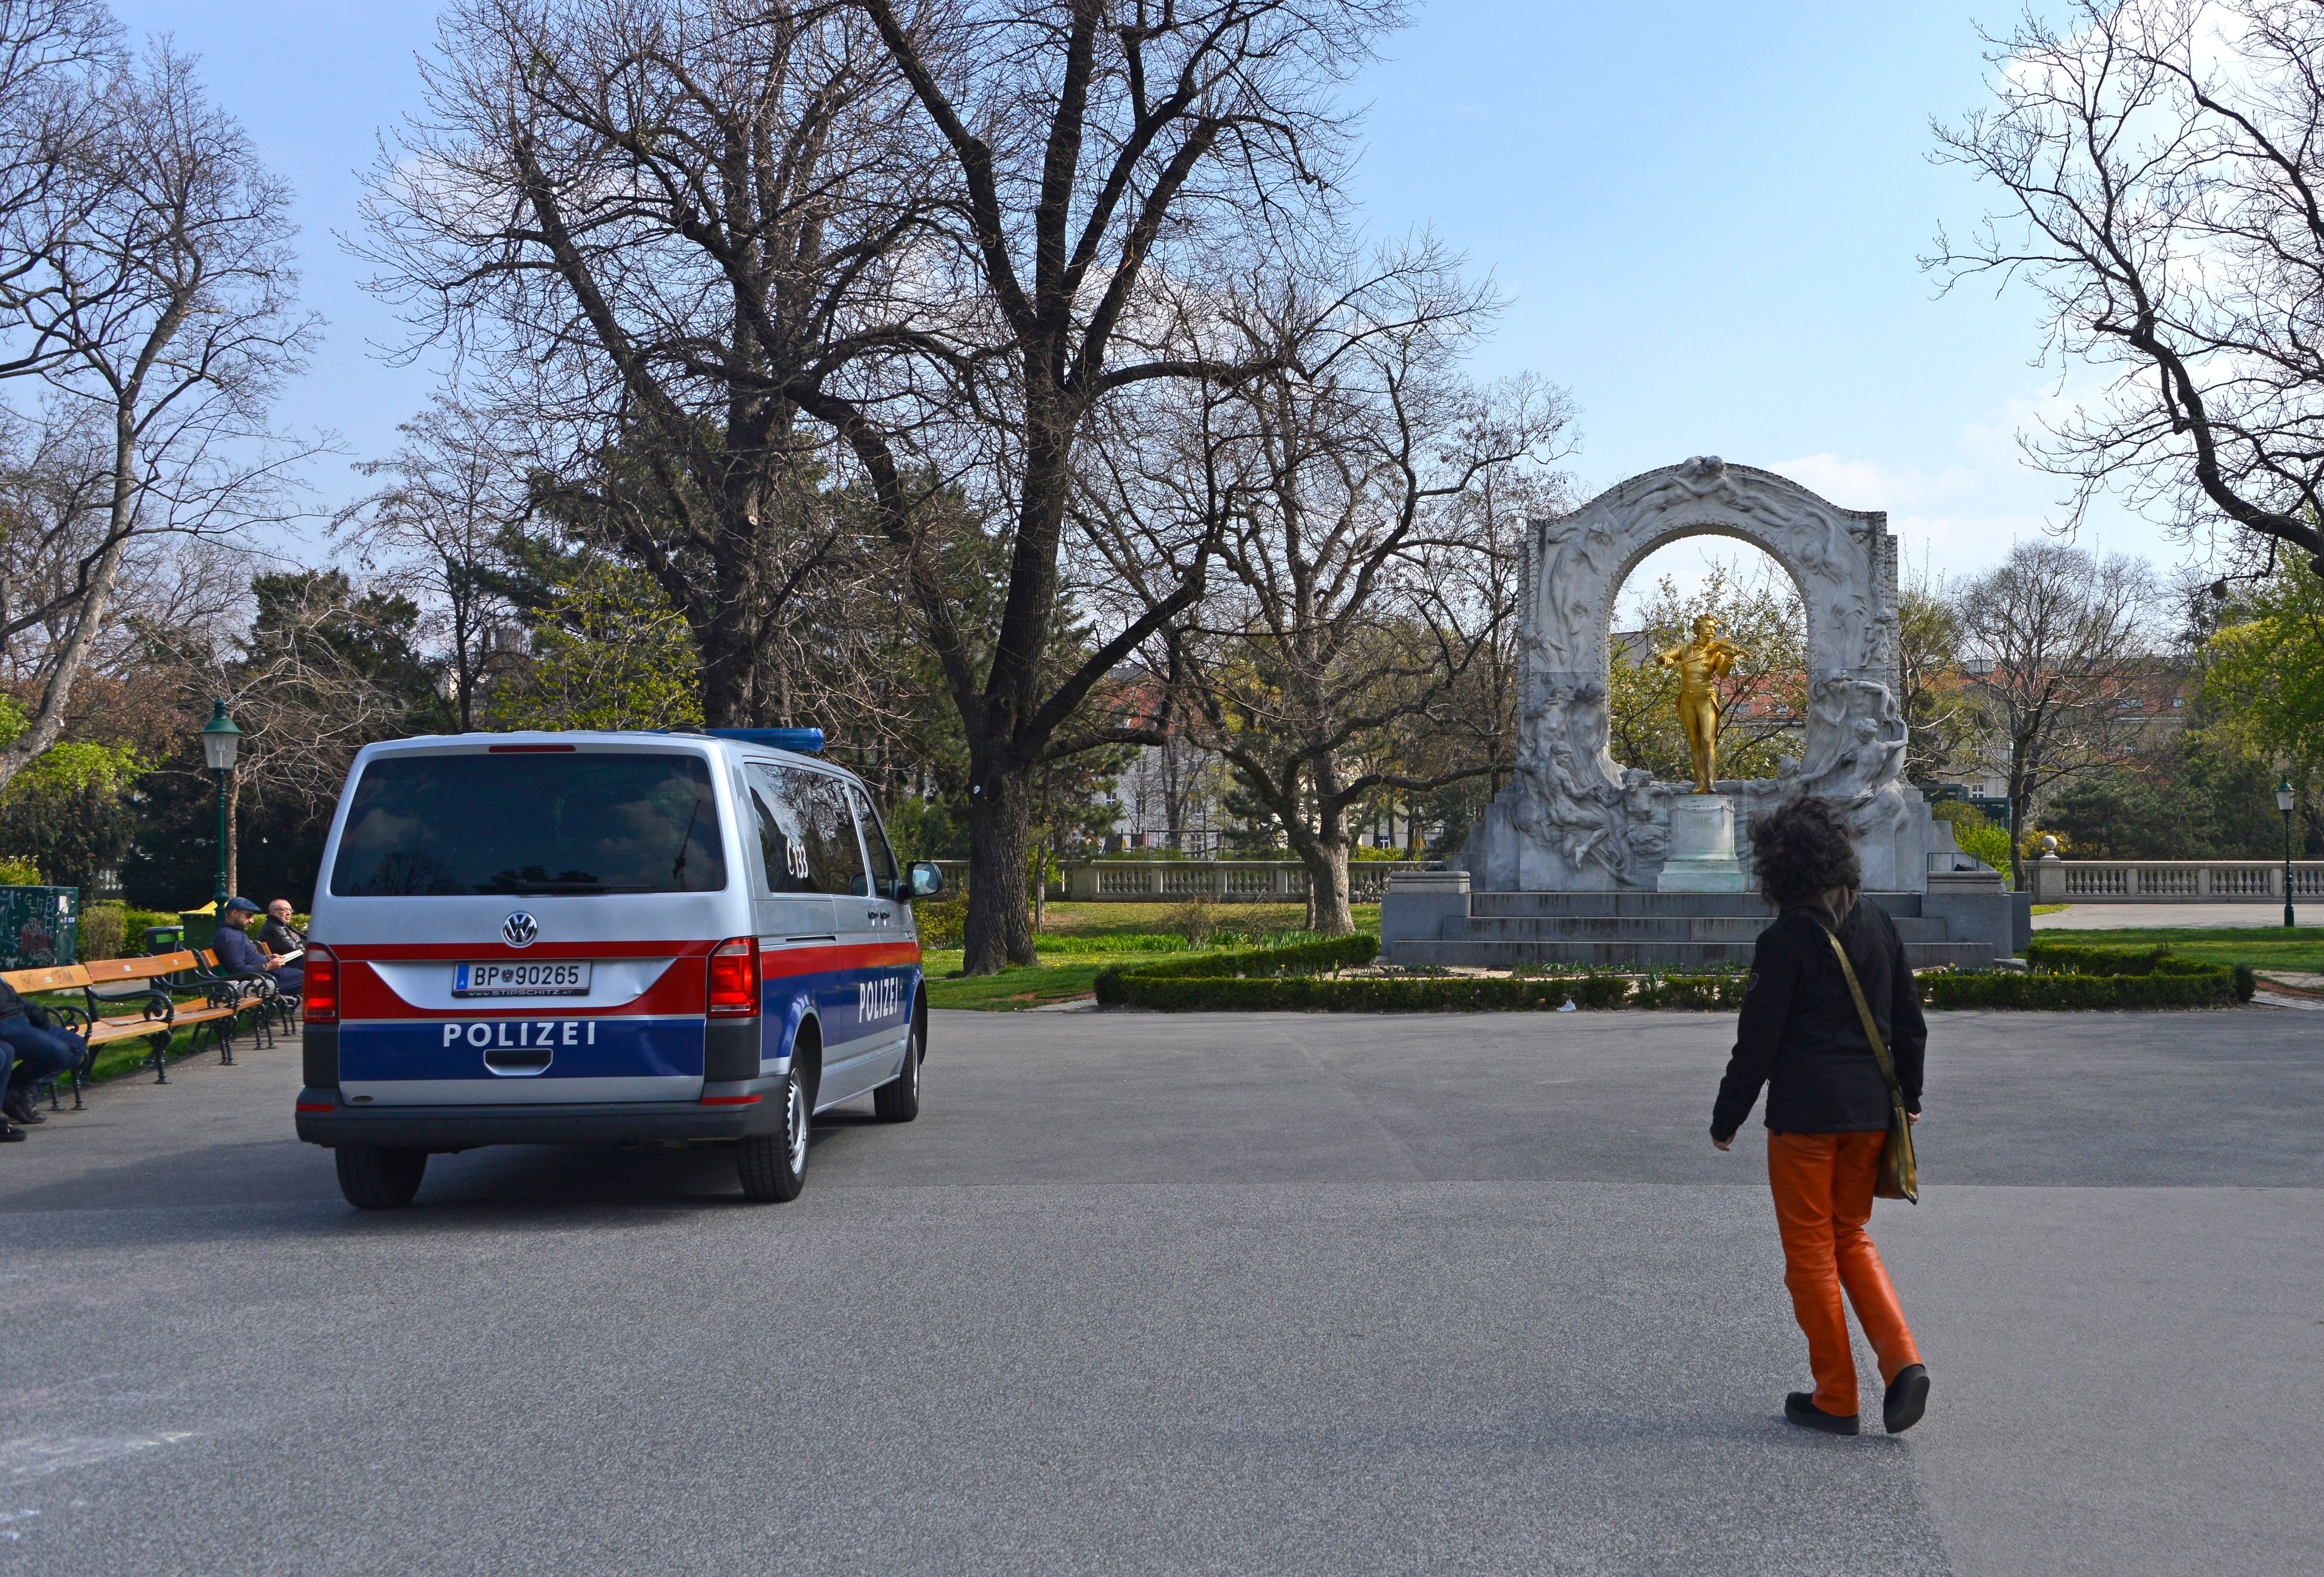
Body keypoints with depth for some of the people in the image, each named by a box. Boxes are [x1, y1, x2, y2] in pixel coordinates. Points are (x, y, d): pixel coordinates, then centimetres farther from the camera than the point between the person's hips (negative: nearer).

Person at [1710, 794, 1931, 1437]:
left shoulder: (1783, 941, -13)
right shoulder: (1877, 925, 5)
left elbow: (1756, 1045, -11)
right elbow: (1910, 1022, 11)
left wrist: (1726, 1120, 0)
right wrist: (1908, 1097, 23)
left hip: (1805, 1117, -6)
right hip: (1871, 1111, 6)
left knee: (1811, 1253, 6)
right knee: (1852, 1238, 20)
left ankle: (1835, 1400, 11)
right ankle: (1903, 1361, 3)